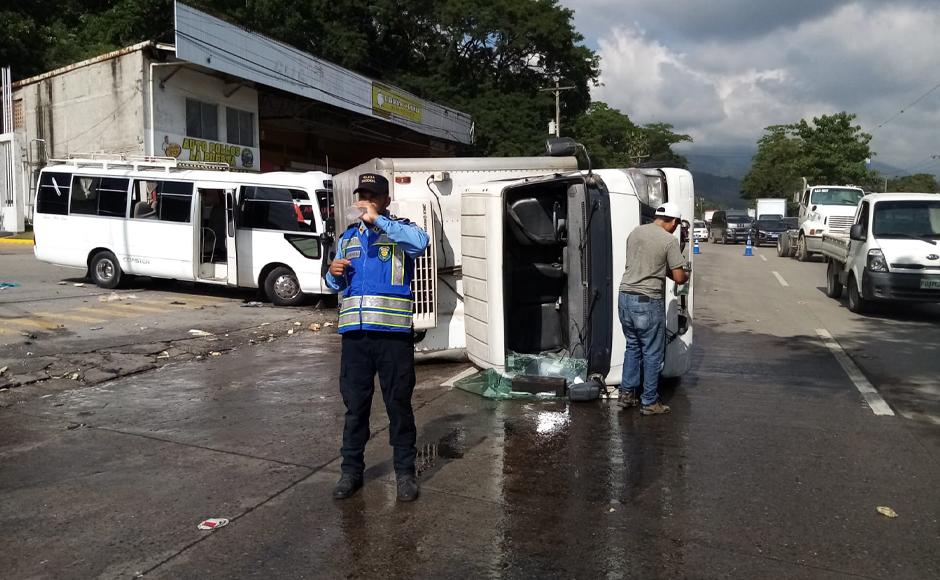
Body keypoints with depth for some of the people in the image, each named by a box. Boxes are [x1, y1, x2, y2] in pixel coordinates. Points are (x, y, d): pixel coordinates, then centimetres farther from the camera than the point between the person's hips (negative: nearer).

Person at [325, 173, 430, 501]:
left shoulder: (400, 229, 1)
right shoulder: (348, 237, 17)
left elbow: (420, 242, -24)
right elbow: (336, 284, 24)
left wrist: (378, 220, -23)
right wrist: (333, 273, 0)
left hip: (393, 333, -4)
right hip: (354, 333, 4)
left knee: (399, 404, 5)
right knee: (355, 404, 10)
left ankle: (405, 471, 17)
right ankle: (351, 470, 22)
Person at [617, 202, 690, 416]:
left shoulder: (635, 233, 9)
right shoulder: (669, 240, -10)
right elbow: (679, 277, -10)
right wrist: (686, 276, 13)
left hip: (625, 297, 7)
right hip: (648, 302, -7)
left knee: (633, 346, 20)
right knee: (652, 353, 6)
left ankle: (627, 393, 25)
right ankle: (649, 402, 13)